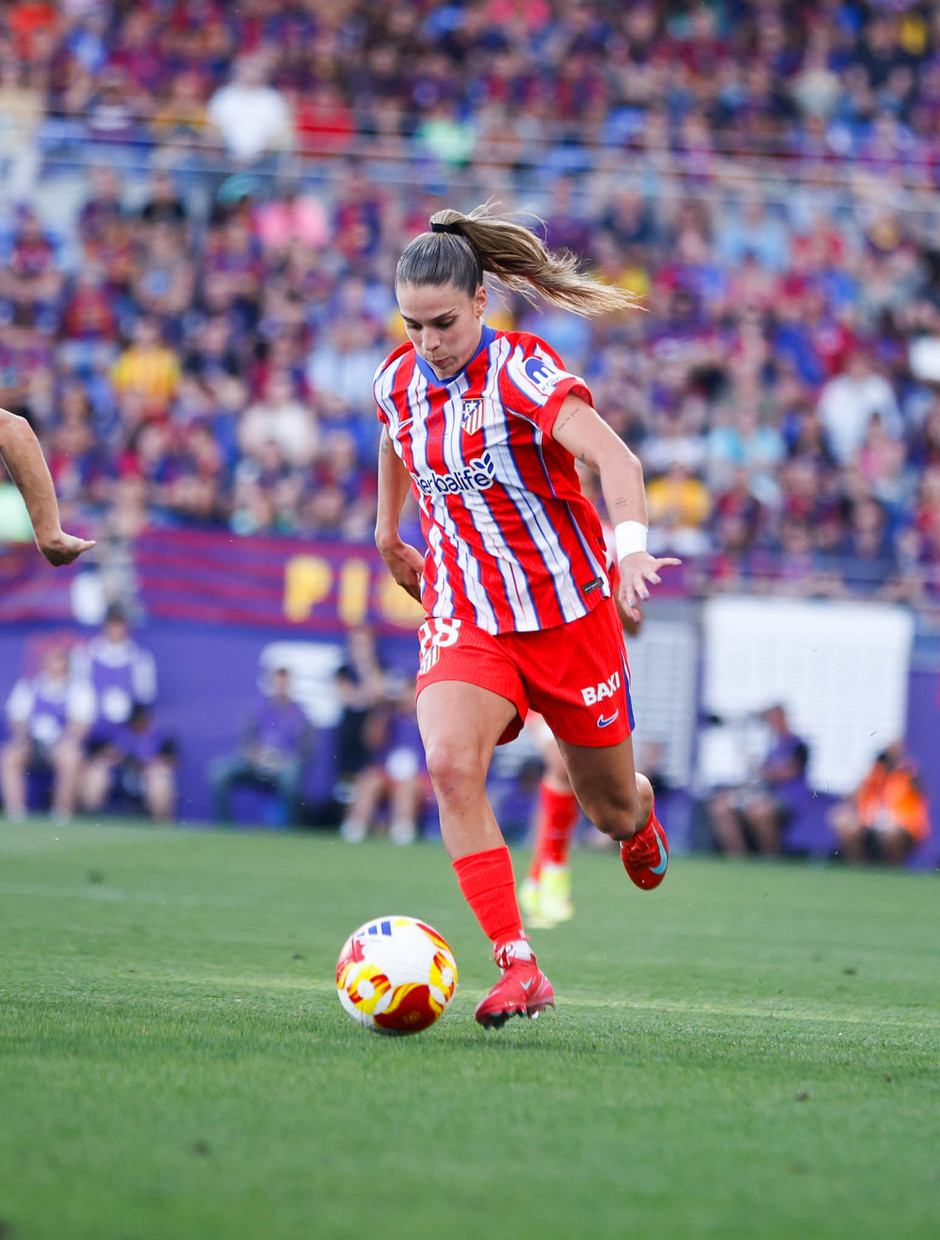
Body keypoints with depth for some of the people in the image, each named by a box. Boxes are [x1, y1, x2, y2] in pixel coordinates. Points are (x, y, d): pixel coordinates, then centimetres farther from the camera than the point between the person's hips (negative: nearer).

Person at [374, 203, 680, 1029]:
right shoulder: (400, 381, -1)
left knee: (612, 808, 11)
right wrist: (388, 535, 33)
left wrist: (631, 544, -50)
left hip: (569, 612, -3)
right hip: (466, 619, 3)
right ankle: (519, 968, -27)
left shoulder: (522, 370, -18)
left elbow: (614, 457, -33)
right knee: (450, 764, -27)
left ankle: (638, 819, 53)